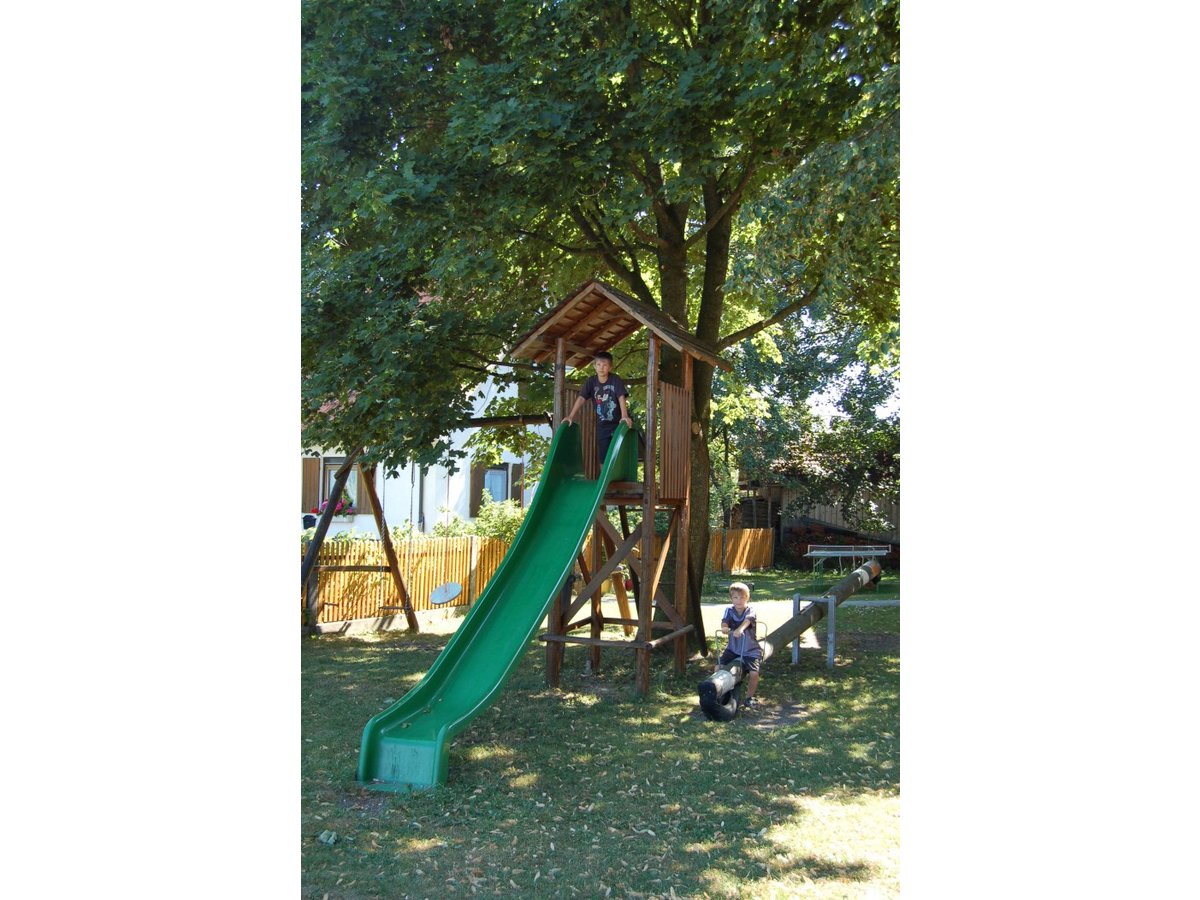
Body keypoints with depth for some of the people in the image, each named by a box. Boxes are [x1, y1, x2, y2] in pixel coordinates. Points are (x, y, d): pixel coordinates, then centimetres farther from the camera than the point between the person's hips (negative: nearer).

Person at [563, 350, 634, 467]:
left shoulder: (615, 379, -11)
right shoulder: (591, 381, -3)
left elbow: (621, 397, -21)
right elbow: (581, 398, -7)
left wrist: (625, 416, -35)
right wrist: (571, 416, -17)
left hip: (618, 424, -3)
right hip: (602, 426, 3)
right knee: (603, 458, 6)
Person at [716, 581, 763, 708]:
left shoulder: (750, 610, -12)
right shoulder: (729, 610, -3)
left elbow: (747, 620, -33)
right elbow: (724, 623, -19)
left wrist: (740, 629, -55)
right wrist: (725, 629, -44)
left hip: (750, 650, -3)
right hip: (733, 649, 3)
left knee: (753, 673, -20)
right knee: (719, 667, -14)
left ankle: (749, 697, 6)